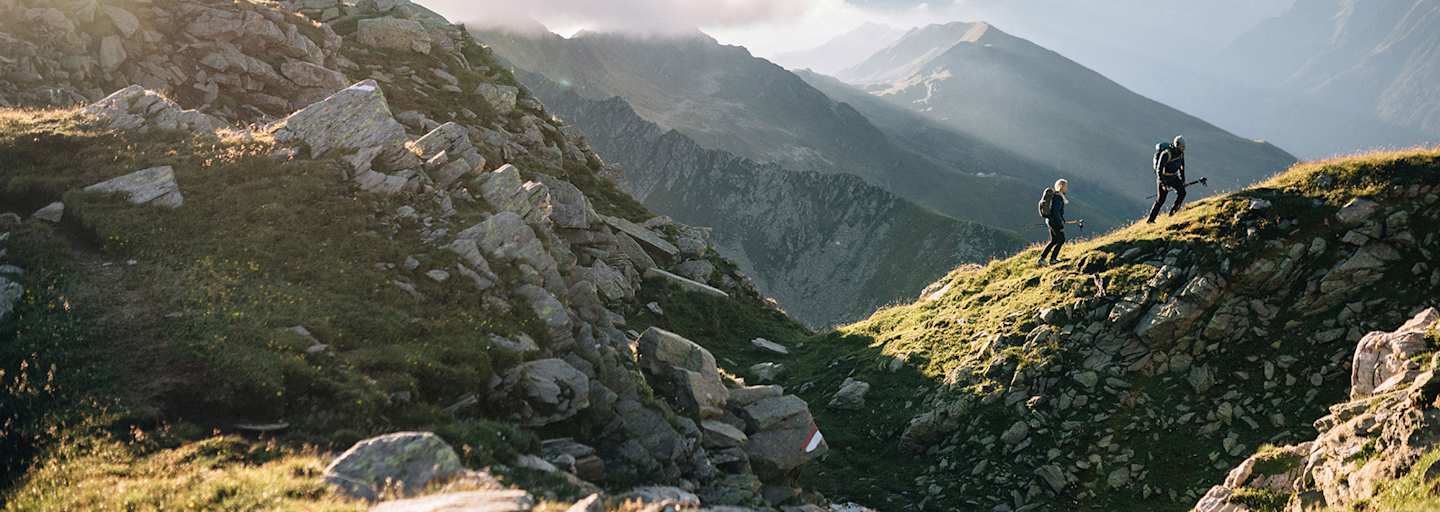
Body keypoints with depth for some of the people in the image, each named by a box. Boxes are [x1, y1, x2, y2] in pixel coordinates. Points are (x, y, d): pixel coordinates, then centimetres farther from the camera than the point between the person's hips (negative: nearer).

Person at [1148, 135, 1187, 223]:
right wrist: (1163, 184, -29)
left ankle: (1173, 212, -2)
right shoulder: (1166, 154, -27)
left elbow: (1181, 166, 14)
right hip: (1164, 177, -7)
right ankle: (1150, 219, 7)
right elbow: (1159, 170, -25)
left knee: (1182, 192, -13)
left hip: (1174, 177, 7)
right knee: (1160, 200, -4)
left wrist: (1182, 179, 14)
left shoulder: (1181, 153, -4)